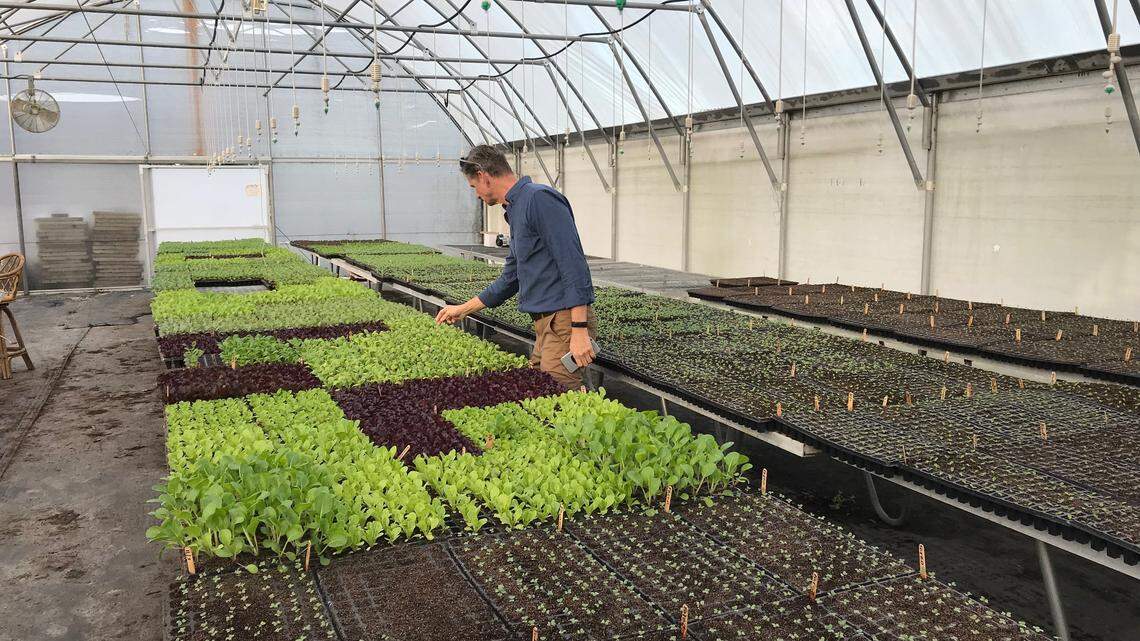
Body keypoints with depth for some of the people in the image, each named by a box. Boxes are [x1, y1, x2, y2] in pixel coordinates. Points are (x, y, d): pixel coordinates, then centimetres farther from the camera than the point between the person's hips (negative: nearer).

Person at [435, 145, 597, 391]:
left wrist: (580, 330, -24)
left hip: (564, 321, -10)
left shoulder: (540, 199, -12)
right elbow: (511, 278, 27)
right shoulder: (516, 209, 19)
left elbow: (573, 264, -20)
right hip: (545, 323, 10)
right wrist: (463, 309, 32)